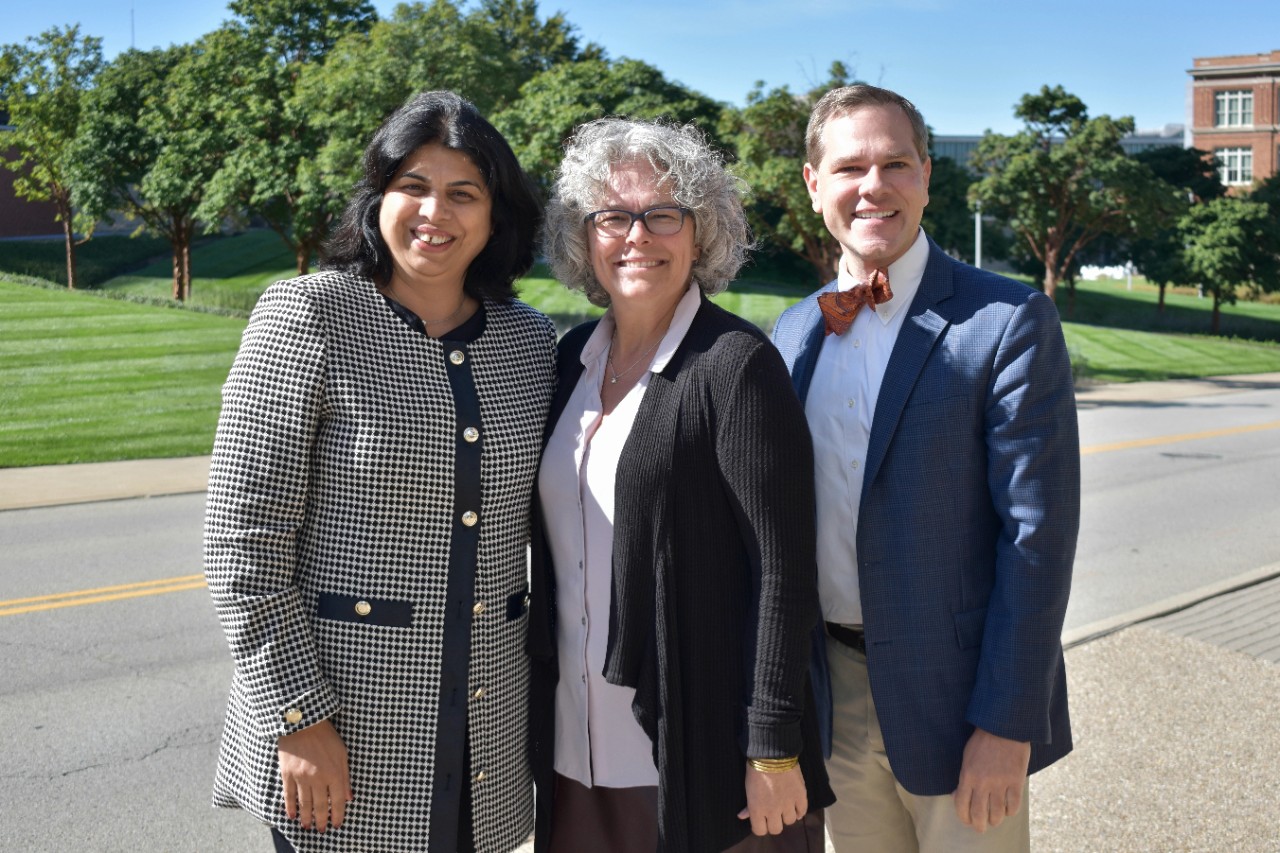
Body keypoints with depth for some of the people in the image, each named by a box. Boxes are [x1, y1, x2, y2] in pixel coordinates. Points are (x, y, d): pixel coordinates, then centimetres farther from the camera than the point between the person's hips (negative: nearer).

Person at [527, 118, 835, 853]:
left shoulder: (735, 362, -12)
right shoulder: (574, 357, 7)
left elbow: (784, 567, -14)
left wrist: (774, 749, -16)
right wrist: (542, 712, 14)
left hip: (700, 751, -6)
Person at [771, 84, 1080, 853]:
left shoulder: (1008, 323, -11)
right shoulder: (793, 335, 6)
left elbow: (1037, 533, -13)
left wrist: (1006, 724, -16)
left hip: (953, 701, -4)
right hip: (834, 694, 5)